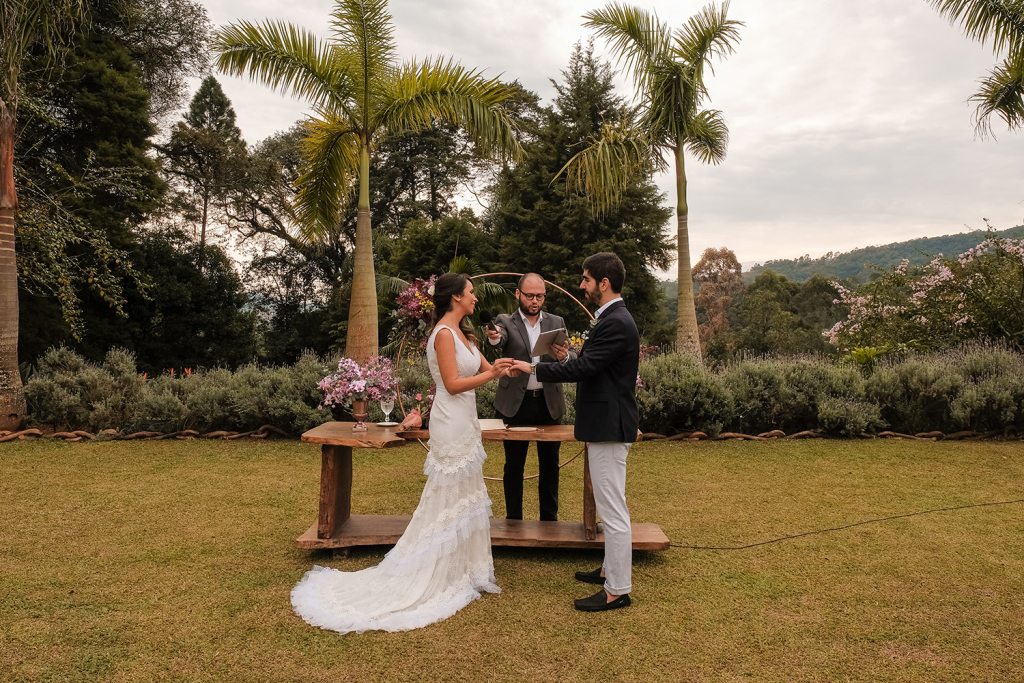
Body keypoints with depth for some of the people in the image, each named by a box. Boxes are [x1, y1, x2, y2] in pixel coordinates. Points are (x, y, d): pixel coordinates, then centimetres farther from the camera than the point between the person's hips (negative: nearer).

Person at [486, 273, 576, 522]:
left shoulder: (557, 323, 7)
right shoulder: (506, 321, 0)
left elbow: (573, 360, -2)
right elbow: (500, 339, -23)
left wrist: (564, 356, -26)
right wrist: (494, 337, -47)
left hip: (549, 403, 3)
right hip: (516, 403, -2)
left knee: (549, 465, 11)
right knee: (514, 465, 8)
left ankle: (549, 519, 25)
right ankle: (513, 520, 21)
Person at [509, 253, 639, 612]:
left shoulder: (615, 323, -19)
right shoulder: (614, 318, 14)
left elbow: (583, 367, -23)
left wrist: (535, 368, -15)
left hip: (610, 427, -11)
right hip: (607, 424, 11)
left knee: (613, 509, -3)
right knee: (610, 506, 20)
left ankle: (617, 590, 7)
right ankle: (611, 569, 34)